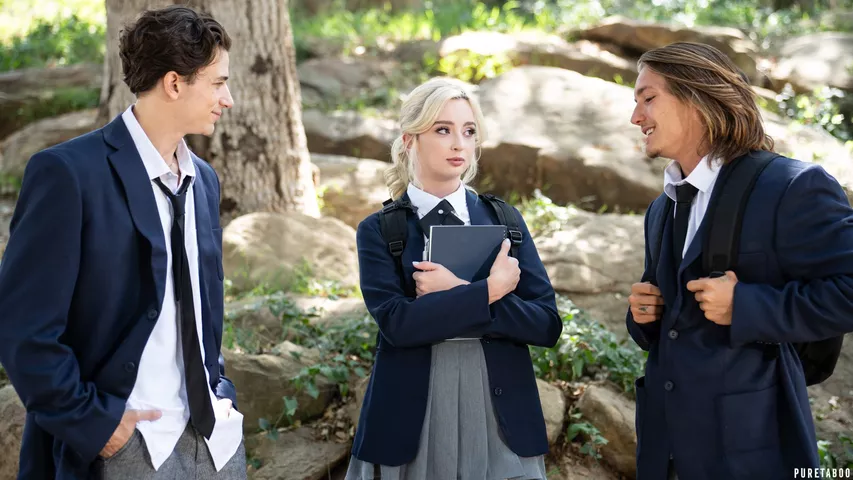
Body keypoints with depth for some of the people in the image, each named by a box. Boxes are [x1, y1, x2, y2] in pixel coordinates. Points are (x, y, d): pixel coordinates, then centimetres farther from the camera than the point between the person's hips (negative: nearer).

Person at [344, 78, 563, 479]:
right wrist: (489, 290, -15)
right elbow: (395, 323, -15)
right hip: (412, 419, -2)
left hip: (502, 415, 2)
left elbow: (546, 324, -2)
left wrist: (457, 294, -12)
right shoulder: (379, 231, 0)